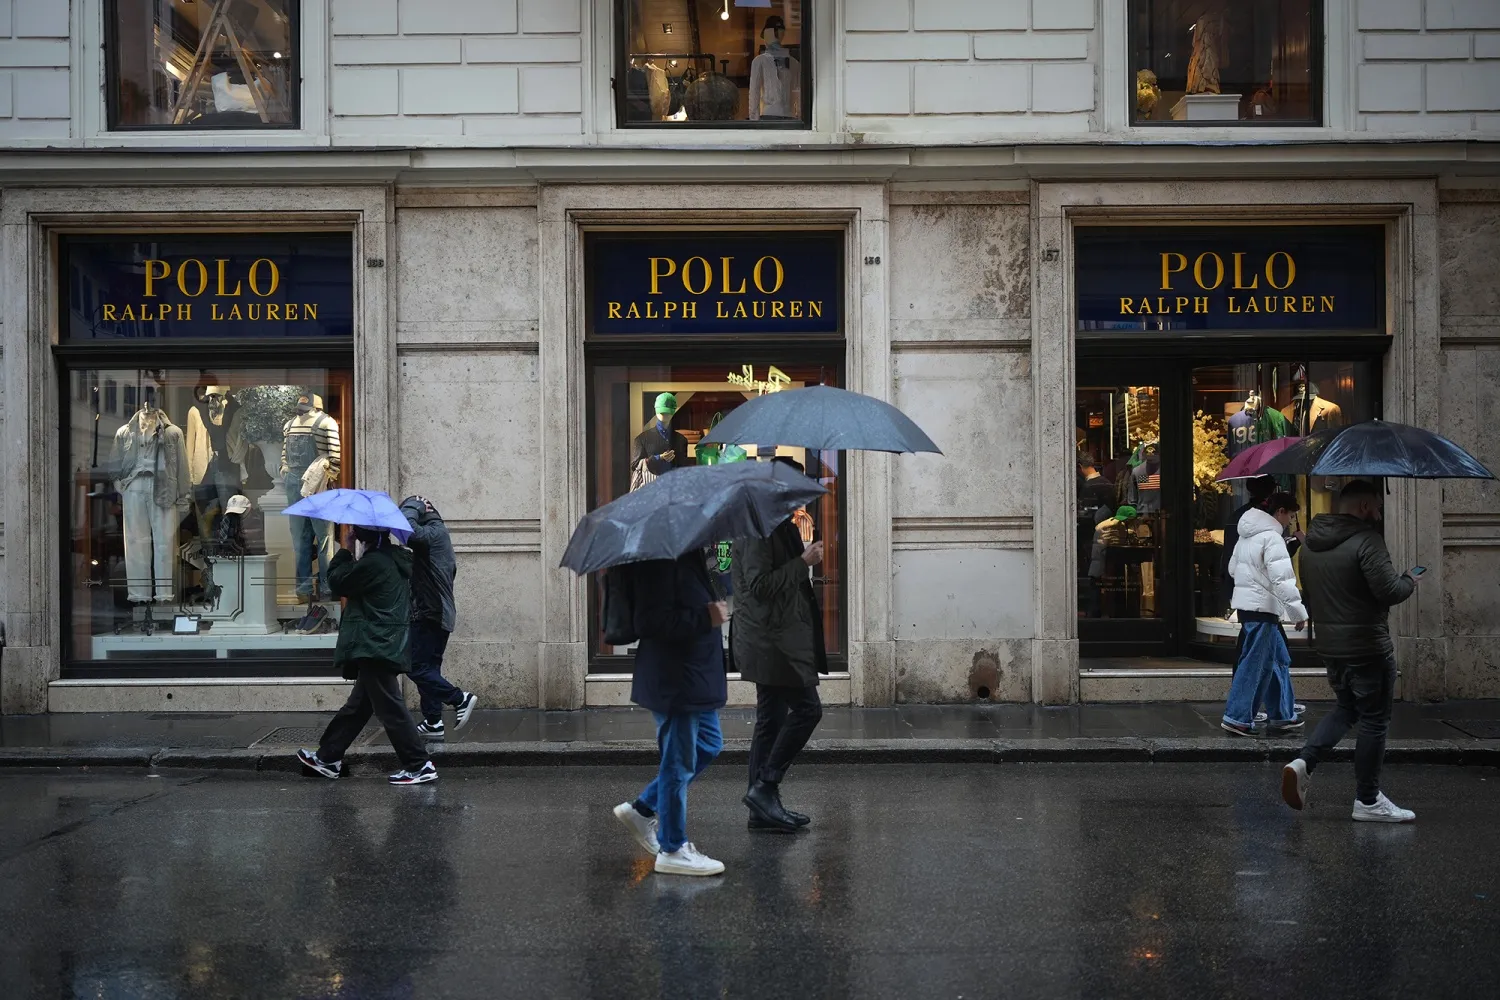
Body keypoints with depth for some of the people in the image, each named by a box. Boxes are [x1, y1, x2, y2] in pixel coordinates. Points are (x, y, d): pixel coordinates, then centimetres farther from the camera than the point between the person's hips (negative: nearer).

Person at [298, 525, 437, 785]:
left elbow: (337, 583, -8)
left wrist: (346, 549, 1)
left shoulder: (373, 562, -17)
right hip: (388, 644, 10)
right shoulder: (397, 559, 10)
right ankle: (328, 757, 28)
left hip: (375, 646, -10)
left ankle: (419, 766, -5)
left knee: (390, 708, -6)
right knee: (358, 705, 17)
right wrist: (351, 552, 11)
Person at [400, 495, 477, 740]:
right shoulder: (440, 534, 18)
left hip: (429, 614, -10)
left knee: (417, 668, -9)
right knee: (428, 668, 11)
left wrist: (412, 508, -15)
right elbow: (452, 569, 24)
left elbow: (408, 531, -32)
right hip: (441, 613, 10)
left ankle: (461, 699, -8)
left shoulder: (433, 533, -12)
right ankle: (433, 723, 12)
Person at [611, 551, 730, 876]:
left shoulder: (686, 554, 8)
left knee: (709, 745, 21)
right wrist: (705, 617, -25)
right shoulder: (659, 558, -22)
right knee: (679, 763, 1)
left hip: (694, 676, 10)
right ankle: (673, 850, 14)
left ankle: (642, 809, 28)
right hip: (674, 681, -10)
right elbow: (651, 621, -27)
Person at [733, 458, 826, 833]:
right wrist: (804, 562, -19)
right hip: (771, 641, -11)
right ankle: (764, 787, -8)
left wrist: (805, 559, 15)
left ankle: (764, 808, 15)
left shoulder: (779, 526, 19)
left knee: (772, 718, 11)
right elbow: (760, 584, -22)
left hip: (777, 640, 11)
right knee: (807, 707, -12)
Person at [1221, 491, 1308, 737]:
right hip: (1261, 608, -10)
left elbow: (1233, 567, 24)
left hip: (1246, 603, 10)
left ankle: (1282, 716, 21)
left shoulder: (1247, 535, 16)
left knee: (1279, 659, 16)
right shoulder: (1272, 538, -15)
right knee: (1256, 664, -5)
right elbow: (1282, 580, -20)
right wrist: (1299, 612, -17)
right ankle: (1237, 717, -2)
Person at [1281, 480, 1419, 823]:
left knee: (1346, 709, 23)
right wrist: (1410, 581, -2)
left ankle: (1303, 762, 2)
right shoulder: (1365, 540, -17)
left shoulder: (1311, 544, 9)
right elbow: (1389, 591, -22)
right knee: (1374, 721, 5)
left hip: (1329, 646, 8)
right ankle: (1368, 801, 13)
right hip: (1368, 647, -8)